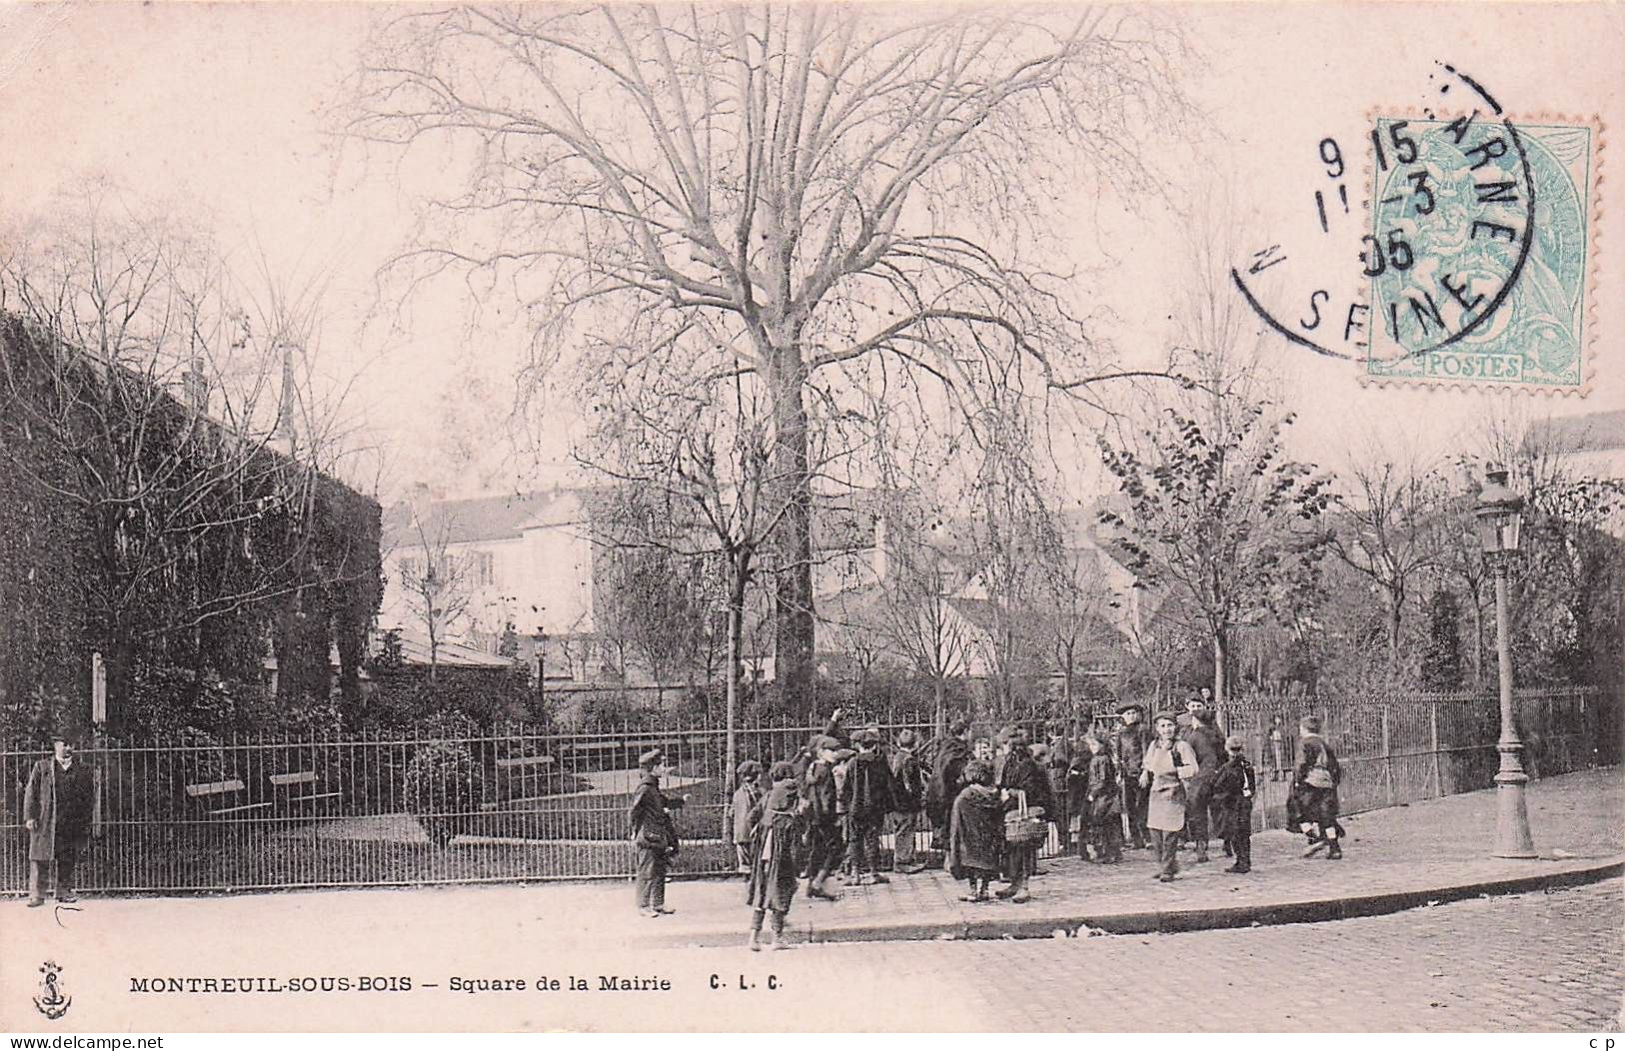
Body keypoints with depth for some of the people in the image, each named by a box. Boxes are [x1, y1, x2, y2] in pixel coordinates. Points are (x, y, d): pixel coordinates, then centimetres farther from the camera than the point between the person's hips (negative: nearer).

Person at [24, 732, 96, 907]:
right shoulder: (41, 767, 7)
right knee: (39, 859, -4)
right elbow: (31, 793, 5)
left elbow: (90, 798, 10)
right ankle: (36, 895, -1)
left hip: (72, 825, 1)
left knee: (67, 860, 4)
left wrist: (87, 823, 3)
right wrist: (29, 817, -6)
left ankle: (63, 891, 15)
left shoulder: (84, 769, 10)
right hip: (44, 823, -1)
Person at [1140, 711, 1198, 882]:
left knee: (1169, 833, -6)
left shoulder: (1182, 746, -8)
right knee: (1155, 833, 7)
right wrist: (1145, 774, 5)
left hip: (1173, 792, -6)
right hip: (1156, 792, 6)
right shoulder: (1154, 745, 8)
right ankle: (1165, 866, 24)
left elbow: (1193, 769, -15)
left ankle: (1168, 870, 3)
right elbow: (1146, 764, 24)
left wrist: (1174, 771, -19)